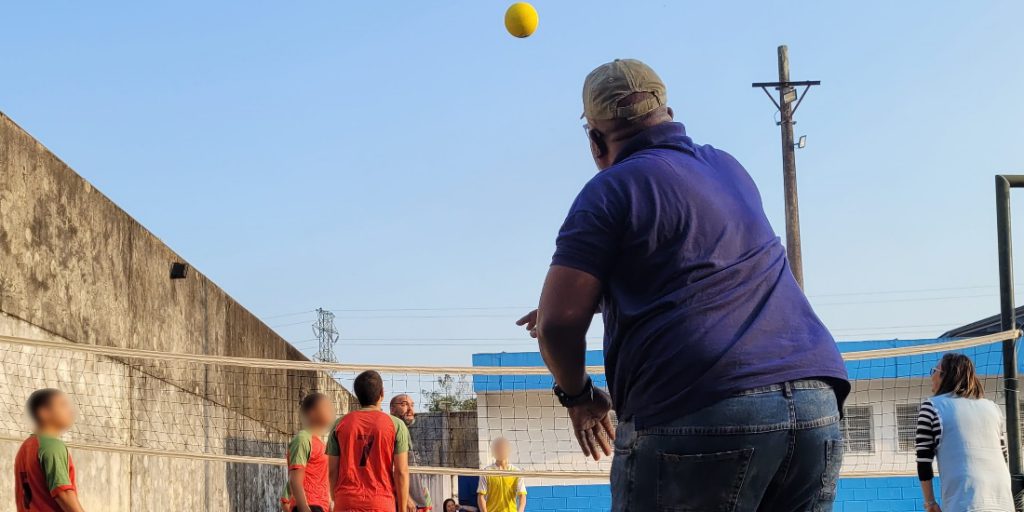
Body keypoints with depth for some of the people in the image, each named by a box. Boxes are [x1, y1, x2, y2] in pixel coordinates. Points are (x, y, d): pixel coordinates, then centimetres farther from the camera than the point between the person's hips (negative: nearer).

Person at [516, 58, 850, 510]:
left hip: (697, 420, -6)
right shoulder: (730, 169, 22)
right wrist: (589, 301, 42)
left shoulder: (613, 189, 1)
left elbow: (557, 326, -6)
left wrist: (578, 396, 13)